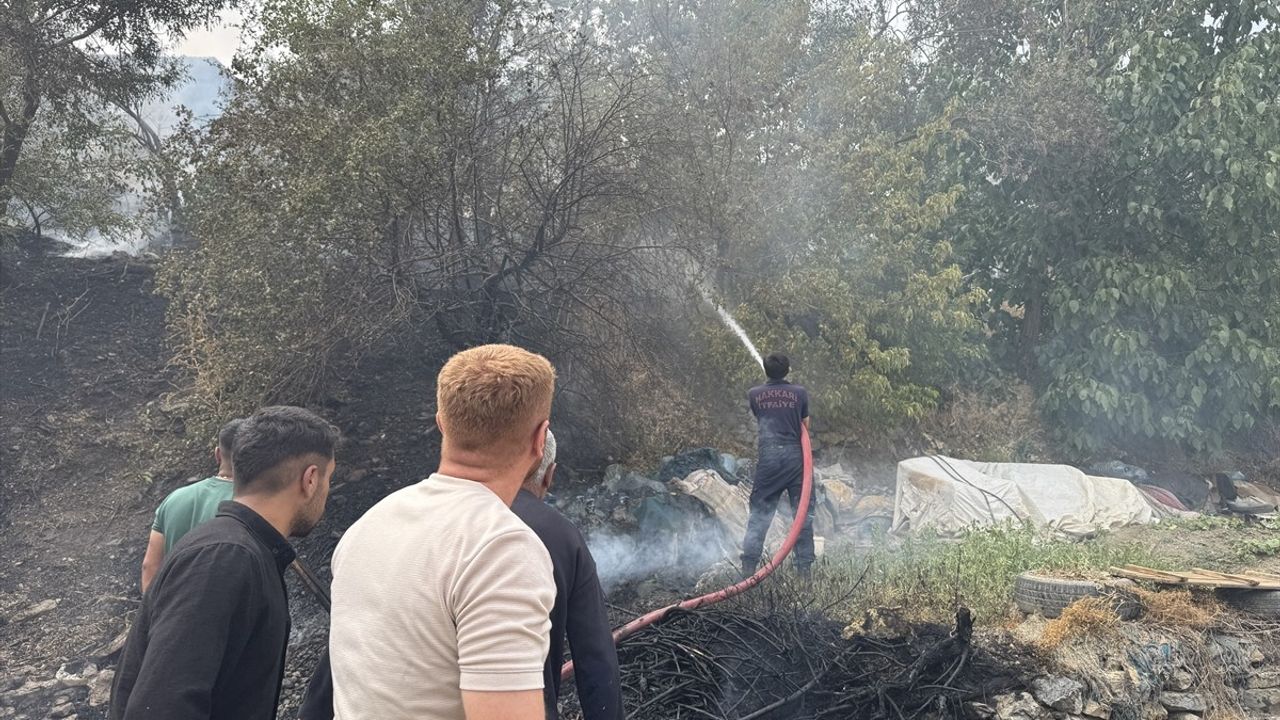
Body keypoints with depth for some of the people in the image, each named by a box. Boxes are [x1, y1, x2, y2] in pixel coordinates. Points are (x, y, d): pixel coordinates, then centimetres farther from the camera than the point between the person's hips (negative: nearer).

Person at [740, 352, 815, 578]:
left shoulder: (754, 394, 2)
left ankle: (749, 566, 3)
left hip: (769, 457, 1)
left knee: (760, 512, 6)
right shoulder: (800, 393, 0)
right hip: (795, 456, -1)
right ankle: (804, 566, 7)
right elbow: (805, 426, 7)